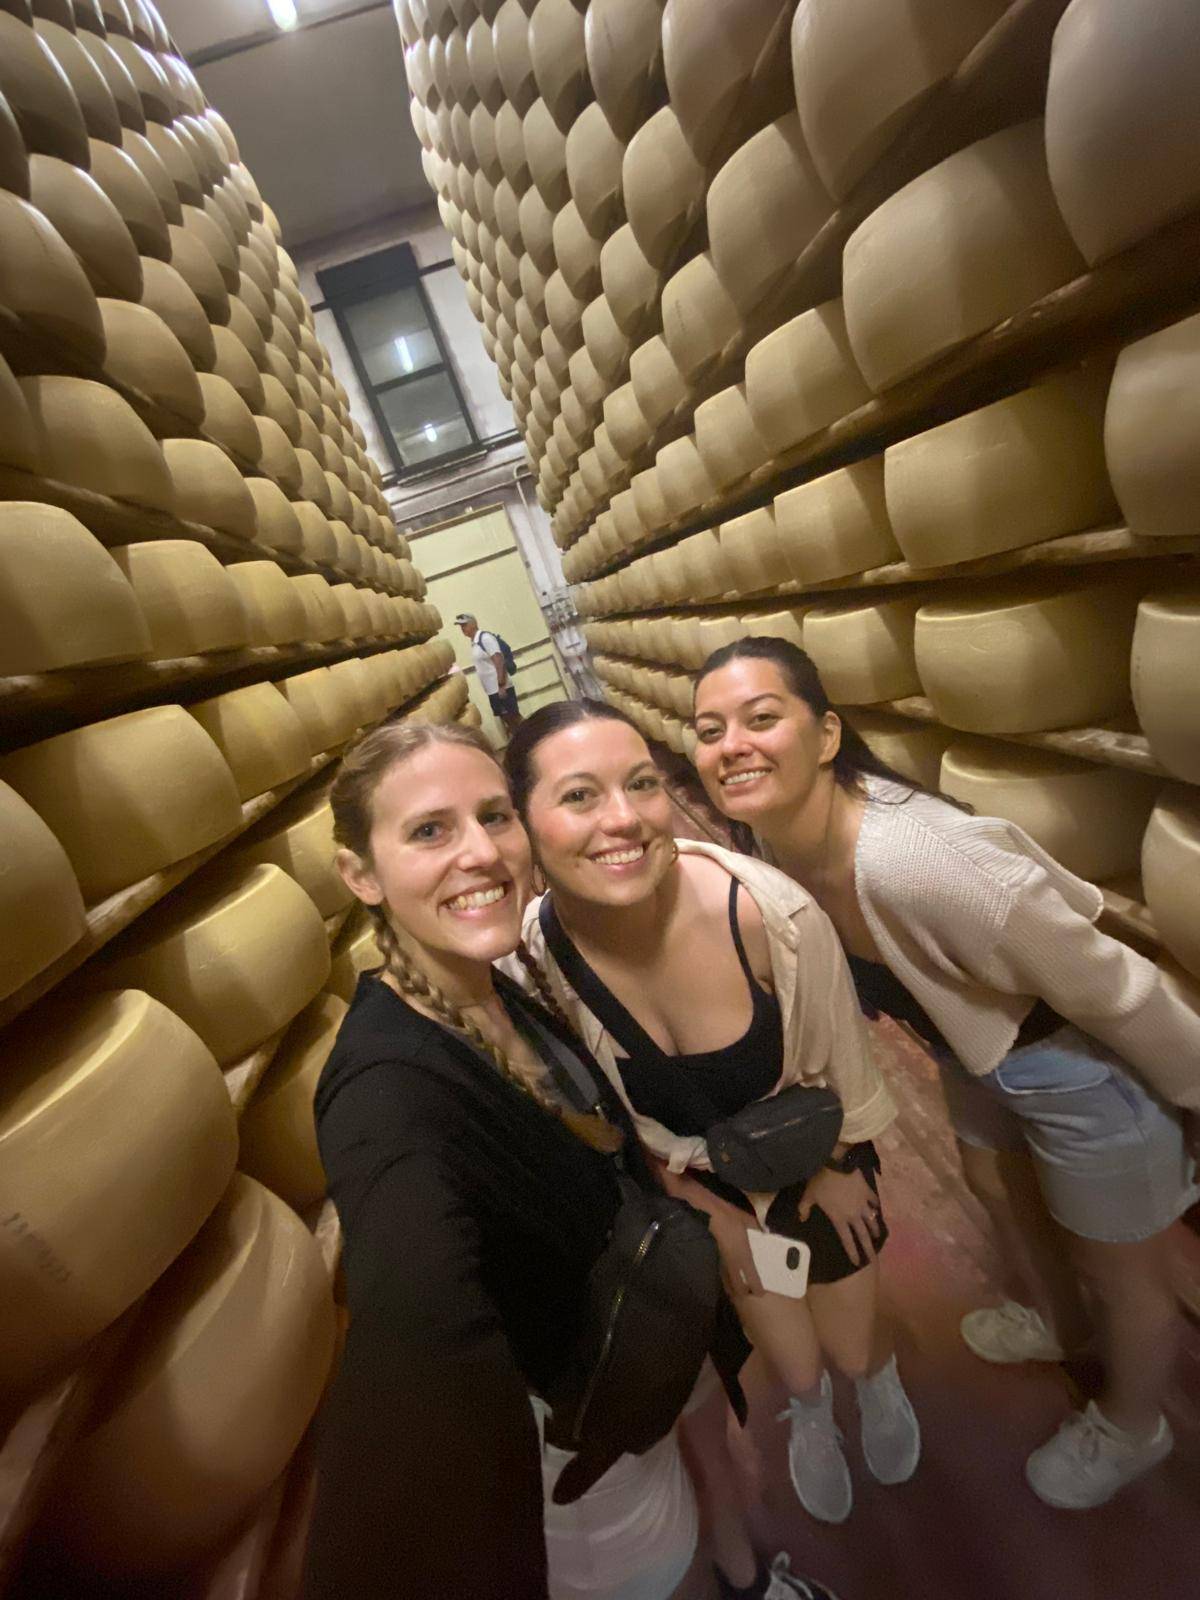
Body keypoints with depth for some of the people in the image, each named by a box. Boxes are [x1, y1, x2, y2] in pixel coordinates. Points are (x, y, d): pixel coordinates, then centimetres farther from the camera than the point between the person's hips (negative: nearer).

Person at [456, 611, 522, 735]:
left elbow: (499, 661, -19)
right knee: (505, 720, 13)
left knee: (514, 718, -2)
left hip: (501, 688, -8)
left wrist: (501, 686, -24)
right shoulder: (473, 642, 12)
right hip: (491, 690, 8)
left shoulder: (485, 638, -12)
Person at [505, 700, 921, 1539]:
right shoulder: (530, 955, -29)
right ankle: (810, 1407, 65)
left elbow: (842, 1054, -15)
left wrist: (840, 1166, 1)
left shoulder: (768, 910, -37)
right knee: (792, 1364, 24)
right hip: (700, 1182, 1)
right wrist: (713, 1212, 0)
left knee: (854, 1344, 22)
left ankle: (881, 1381, 63)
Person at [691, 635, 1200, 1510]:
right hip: (977, 1045, 7)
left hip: (1081, 1063, -6)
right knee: (997, 1186, 32)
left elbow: (1112, 990, -26)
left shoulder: (914, 858, -42)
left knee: (1120, 1271, 22)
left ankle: (1130, 1428, 57)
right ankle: (1061, 1322, 66)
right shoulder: (775, 843, -16)